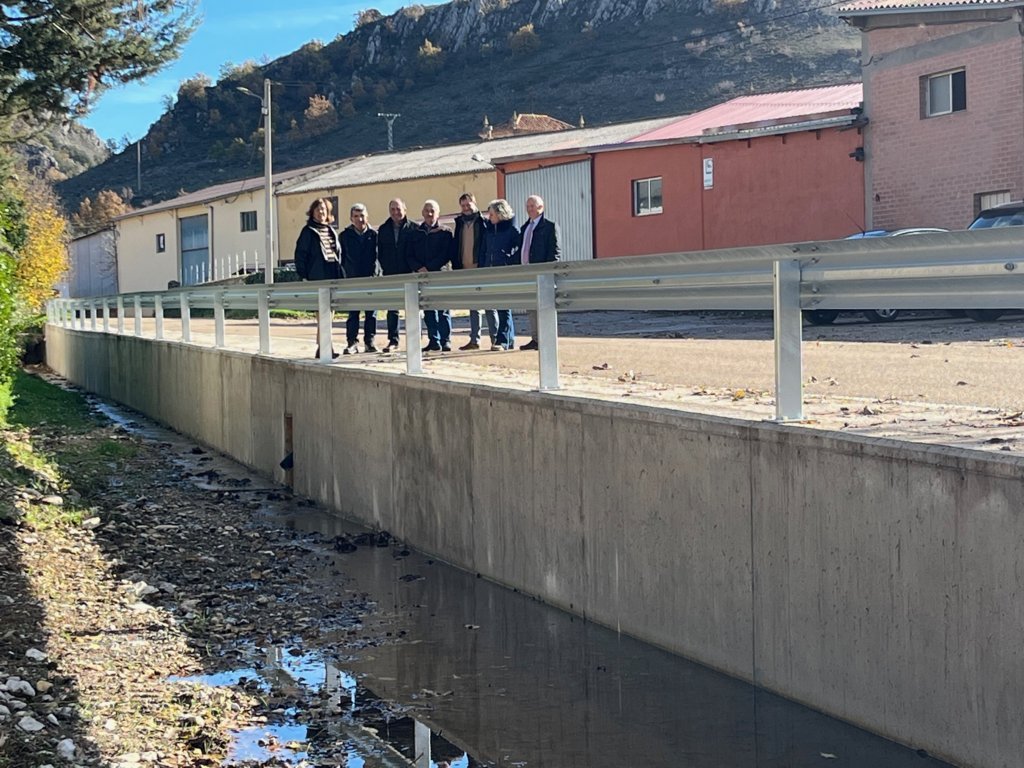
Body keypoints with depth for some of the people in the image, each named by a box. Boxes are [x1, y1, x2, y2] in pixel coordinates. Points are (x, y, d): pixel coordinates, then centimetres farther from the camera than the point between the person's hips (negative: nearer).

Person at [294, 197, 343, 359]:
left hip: (333, 277, 6)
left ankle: (322, 347, 16)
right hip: (317, 277, -6)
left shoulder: (332, 231, 17)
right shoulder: (308, 232, -1)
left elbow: (339, 253, 21)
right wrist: (303, 276, -11)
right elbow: (300, 254, -4)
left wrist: (340, 274, 12)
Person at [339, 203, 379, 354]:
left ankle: (369, 342, 10)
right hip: (352, 279, 0)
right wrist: (346, 274, 0)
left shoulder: (374, 234, 5)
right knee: (353, 313, -3)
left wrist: (375, 274, -4)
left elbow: (378, 256, 5)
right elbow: (342, 258, 8)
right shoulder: (345, 236, 6)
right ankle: (352, 343, -2)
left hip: (371, 279, 0)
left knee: (371, 313, 4)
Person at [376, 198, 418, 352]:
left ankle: (415, 340, 7)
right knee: (392, 308, 2)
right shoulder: (383, 230, 11)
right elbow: (380, 252, 13)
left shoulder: (413, 228, 0)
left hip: (409, 274, -3)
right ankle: (393, 340, 5)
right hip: (390, 275, 3)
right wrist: (386, 267, 3)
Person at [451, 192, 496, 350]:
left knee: (489, 305, -2)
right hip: (466, 270, 6)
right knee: (473, 307, 10)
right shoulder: (460, 223, 13)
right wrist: (456, 267, 5)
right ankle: (474, 340, 12)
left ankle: (495, 338, -1)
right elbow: (456, 247, 14)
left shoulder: (483, 222, -3)